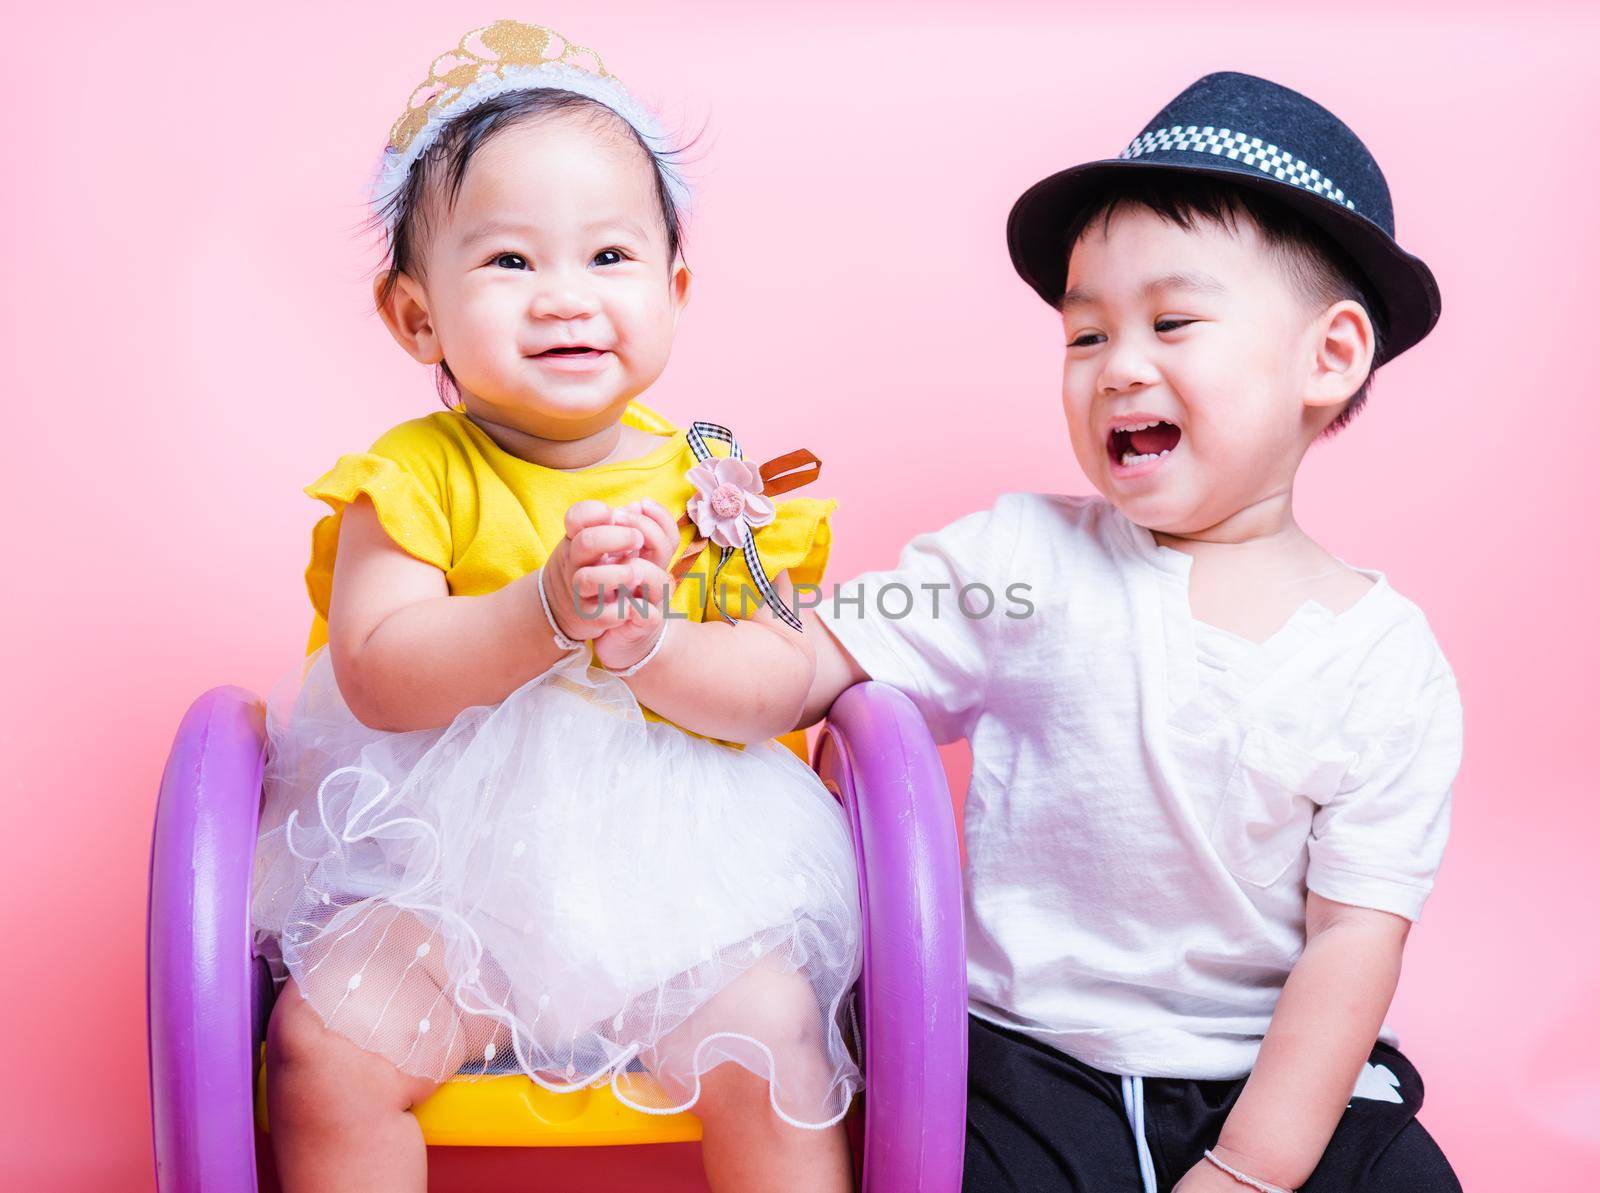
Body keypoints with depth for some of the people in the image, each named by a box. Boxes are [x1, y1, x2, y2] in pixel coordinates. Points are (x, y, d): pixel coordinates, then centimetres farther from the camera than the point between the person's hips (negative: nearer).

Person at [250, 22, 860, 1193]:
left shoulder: (714, 481, 0)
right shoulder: (413, 479, -4)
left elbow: (780, 688, -6)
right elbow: (375, 676, -16)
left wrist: (644, 638, -25)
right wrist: (547, 610, -31)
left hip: (680, 864, 1)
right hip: (450, 863, 0)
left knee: (773, 1044, -20)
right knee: (329, 1045, -18)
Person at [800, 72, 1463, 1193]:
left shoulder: (1389, 664, -4)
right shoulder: (1021, 559, -4)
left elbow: (1354, 941, -5)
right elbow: (799, 673, -6)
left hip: (1285, 1079, 1)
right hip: (1033, 1064, -1)